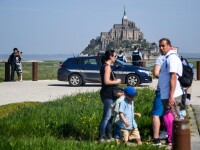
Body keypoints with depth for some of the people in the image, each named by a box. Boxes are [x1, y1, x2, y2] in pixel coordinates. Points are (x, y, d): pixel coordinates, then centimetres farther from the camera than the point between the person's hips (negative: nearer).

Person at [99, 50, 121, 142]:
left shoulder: (105, 66, 15)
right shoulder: (107, 66, -15)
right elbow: (106, 81, -24)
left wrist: (115, 80, 12)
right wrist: (116, 82, -11)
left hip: (108, 95, 10)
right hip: (107, 95, -10)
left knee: (109, 116, 15)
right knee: (107, 116, -6)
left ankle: (108, 137, 21)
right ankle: (101, 138, -3)